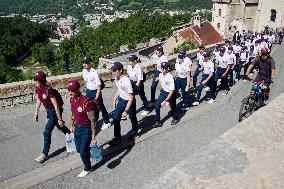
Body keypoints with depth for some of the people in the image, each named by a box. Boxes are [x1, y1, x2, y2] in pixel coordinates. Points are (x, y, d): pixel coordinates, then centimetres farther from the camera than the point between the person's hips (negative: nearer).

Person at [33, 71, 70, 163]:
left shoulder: (48, 90, -29)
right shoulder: (38, 89, -5)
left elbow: (56, 106, -27)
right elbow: (38, 100, 11)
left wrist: (59, 119, -24)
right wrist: (36, 113, 11)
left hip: (55, 111, -9)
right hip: (49, 111, 9)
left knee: (47, 132, -7)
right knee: (60, 127, 25)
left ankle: (45, 154, 7)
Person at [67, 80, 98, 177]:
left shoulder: (87, 102, -30)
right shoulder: (72, 99, -5)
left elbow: (93, 121, -24)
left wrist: (93, 137, -21)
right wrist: (72, 125, 22)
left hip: (86, 129, -7)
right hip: (77, 127, 7)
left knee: (83, 151, 3)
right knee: (79, 149, 19)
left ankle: (87, 168, 29)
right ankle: (89, 152, 50)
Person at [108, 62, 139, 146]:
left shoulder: (127, 81, -31)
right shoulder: (116, 79, -7)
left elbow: (131, 97, -28)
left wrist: (126, 111, -28)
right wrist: (115, 99, 14)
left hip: (129, 101, -7)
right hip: (121, 100, 7)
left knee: (132, 118, 16)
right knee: (116, 119, 5)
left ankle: (134, 133, 43)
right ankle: (117, 138, 18)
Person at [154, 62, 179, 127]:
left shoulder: (170, 77, -30)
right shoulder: (160, 75, -9)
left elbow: (172, 90, -30)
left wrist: (165, 100, -33)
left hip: (170, 93, -6)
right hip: (163, 92, 6)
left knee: (172, 106, 14)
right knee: (157, 106, -1)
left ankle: (175, 118, 42)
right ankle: (158, 121, 11)